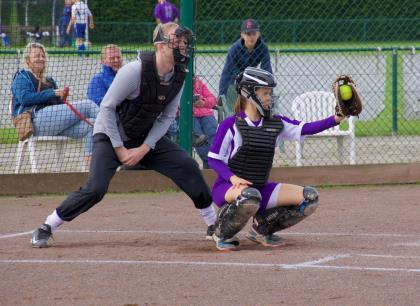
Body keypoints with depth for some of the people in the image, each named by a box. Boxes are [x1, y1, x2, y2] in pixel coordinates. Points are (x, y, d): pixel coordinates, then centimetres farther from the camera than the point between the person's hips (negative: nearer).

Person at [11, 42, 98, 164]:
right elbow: (25, 97, -9)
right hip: (38, 119, -7)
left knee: (91, 124, -20)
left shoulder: (49, 81, 34)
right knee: (88, 106, -17)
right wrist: (53, 93, -14)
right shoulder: (22, 77, 12)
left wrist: (62, 96, 2)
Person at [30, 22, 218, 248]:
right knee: (95, 189, -22)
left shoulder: (178, 76, -7)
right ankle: (46, 228, -8)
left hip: (146, 136, 6)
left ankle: (214, 224, 11)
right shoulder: (135, 71, -26)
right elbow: (107, 108, -20)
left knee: (188, 168, -5)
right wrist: (119, 149, -19)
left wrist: (144, 149, -9)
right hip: (110, 135, -6)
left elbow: (167, 117, 1)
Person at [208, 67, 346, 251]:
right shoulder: (230, 125, -10)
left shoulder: (275, 124, 4)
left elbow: (305, 129, -5)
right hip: (228, 188, -6)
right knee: (250, 196, -42)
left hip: (260, 188, 6)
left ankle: (261, 228, 8)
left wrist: (335, 119, -19)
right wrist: (233, 178, -25)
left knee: (309, 198, -6)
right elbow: (213, 160, -9)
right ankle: (222, 233, -14)